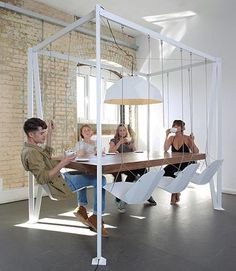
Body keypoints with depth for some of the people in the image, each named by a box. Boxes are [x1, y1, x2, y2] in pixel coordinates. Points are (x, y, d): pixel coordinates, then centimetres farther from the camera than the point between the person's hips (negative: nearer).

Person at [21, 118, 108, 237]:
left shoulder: (30, 148, 7)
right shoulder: (31, 153, -25)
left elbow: (47, 153, 25)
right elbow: (42, 178, -30)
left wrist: (49, 133, 19)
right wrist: (62, 164, -34)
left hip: (60, 176, 11)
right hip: (60, 185, -11)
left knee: (83, 173, 33)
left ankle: (82, 208, 24)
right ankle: (95, 217, 0)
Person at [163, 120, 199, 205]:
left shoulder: (187, 138, -3)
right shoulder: (171, 138, 8)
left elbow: (196, 152, -8)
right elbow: (165, 149, -9)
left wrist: (192, 141, -23)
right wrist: (167, 135, -12)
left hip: (185, 165, -4)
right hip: (174, 164, 4)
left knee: (173, 173, -30)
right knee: (164, 172, -23)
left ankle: (175, 194, 1)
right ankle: (175, 192, 4)